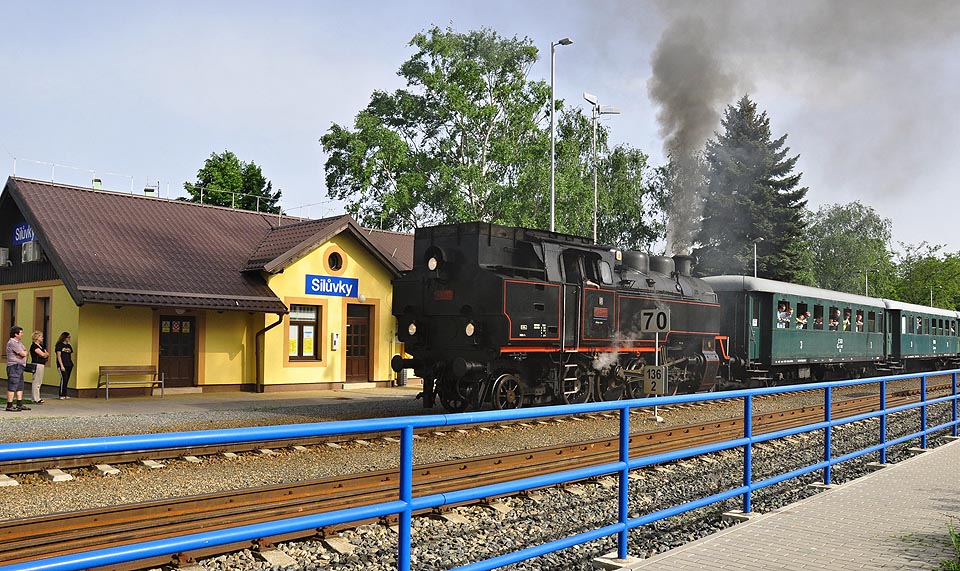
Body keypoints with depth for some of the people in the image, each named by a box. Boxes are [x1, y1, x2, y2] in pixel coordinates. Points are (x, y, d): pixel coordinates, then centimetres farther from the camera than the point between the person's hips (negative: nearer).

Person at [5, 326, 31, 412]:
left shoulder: (18, 342, 19)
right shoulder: (12, 343, -13)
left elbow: (25, 352, 10)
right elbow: (23, 354, -16)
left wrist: (21, 354, -9)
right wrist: (24, 352, 5)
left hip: (19, 366, 10)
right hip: (14, 366, -10)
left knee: (20, 387, 13)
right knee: (12, 387, -9)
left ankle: (20, 405, 18)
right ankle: (9, 406, -8)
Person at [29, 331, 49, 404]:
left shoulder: (41, 345, 18)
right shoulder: (34, 346, -9)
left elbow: (48, 354, 13)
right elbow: (42, 354, -16)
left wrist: (45, 354, -7)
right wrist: (46, 354, 4)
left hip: (41, 365, 10)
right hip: (37, 364, -10)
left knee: (39, 382, 13)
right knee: (36, 382, -7)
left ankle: (37, 398, 19)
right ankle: (36, 399, -5)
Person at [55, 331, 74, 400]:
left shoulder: (69, 346, 16)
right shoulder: (59, 345, -3)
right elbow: (59, 356, -7)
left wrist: (72, 364, 12)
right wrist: (61, 365, -13)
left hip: (69, 365, 6)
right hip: (62, 365, -6)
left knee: (66, 380, 5)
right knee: (63, 378, -12)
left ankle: (65, 394, 10)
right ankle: (62, 395, -7)